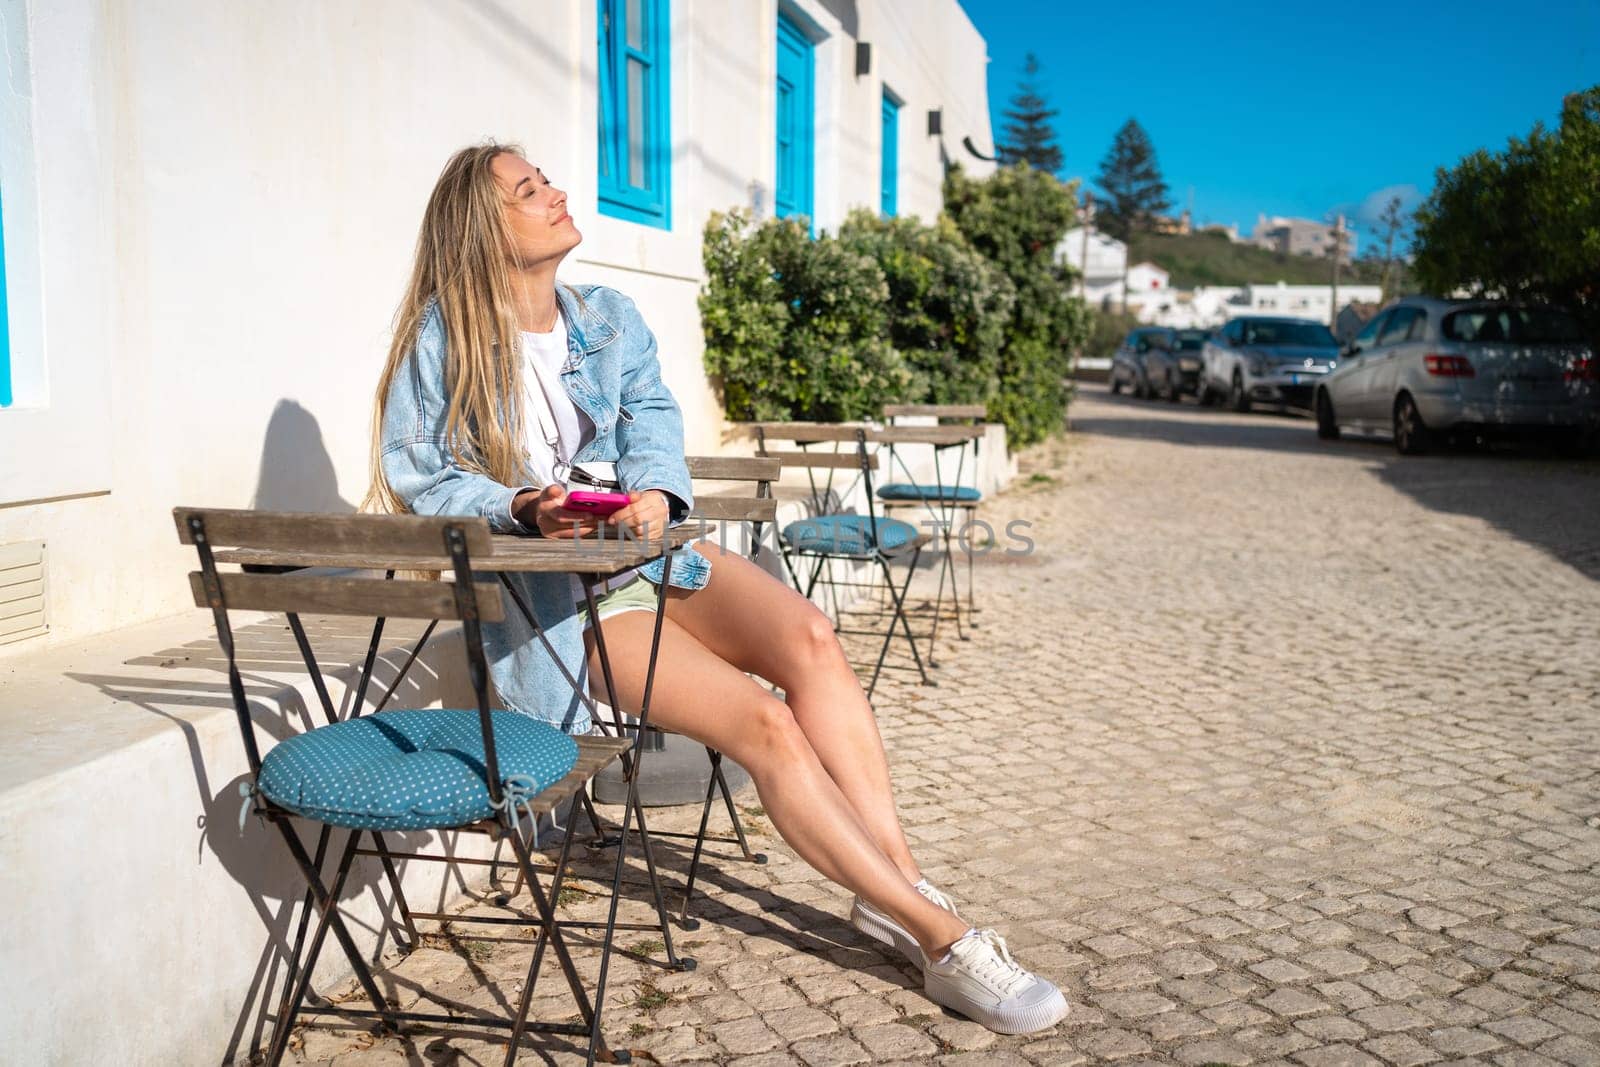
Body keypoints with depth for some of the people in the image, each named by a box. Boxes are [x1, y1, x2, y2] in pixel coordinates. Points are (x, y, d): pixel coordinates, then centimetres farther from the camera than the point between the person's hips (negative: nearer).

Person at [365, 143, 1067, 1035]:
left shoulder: (612, 319, 14)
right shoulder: (442, 341, -2)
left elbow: (653, 417, 7)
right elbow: (415, 478, -5)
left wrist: (654, 491, -15)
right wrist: (520, 508, -21)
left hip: (646, 553, 5)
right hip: (550, 599, -5)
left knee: (810, 638, -27)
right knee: (762, 721, -25)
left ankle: (896, 885, -22)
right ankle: (938, 934, -18)